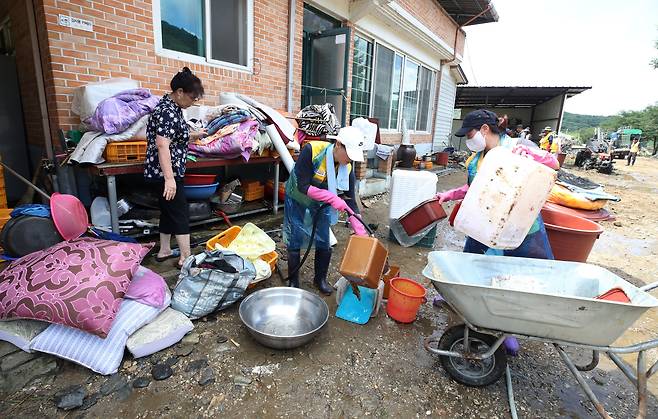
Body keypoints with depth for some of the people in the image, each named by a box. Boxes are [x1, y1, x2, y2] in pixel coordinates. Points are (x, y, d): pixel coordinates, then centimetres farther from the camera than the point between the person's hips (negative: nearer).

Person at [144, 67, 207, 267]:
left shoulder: (172, 106, 11)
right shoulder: (168, 112, -20)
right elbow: (162, 146, -28)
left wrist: (194, 135, 22)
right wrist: (169, 178, -32)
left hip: (169, 170, 10)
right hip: (166, 172, -10)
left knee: (169, 210, 16)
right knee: (180, 212, -4)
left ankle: (164, 251, 27)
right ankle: (186, 257, 4)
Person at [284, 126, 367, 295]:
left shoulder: (347, 169, -19)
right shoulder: (312, 150, -31)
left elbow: (351, 202, -14)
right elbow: (302, 186, -31)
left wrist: (361, 233, -19)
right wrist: (332, 198, -36)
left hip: (321, 206, 4)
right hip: (297, 201, -3)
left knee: (324, 243, 7)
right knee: (294, 243, 3)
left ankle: (320, 278, 31)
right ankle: (293, 281, 25)